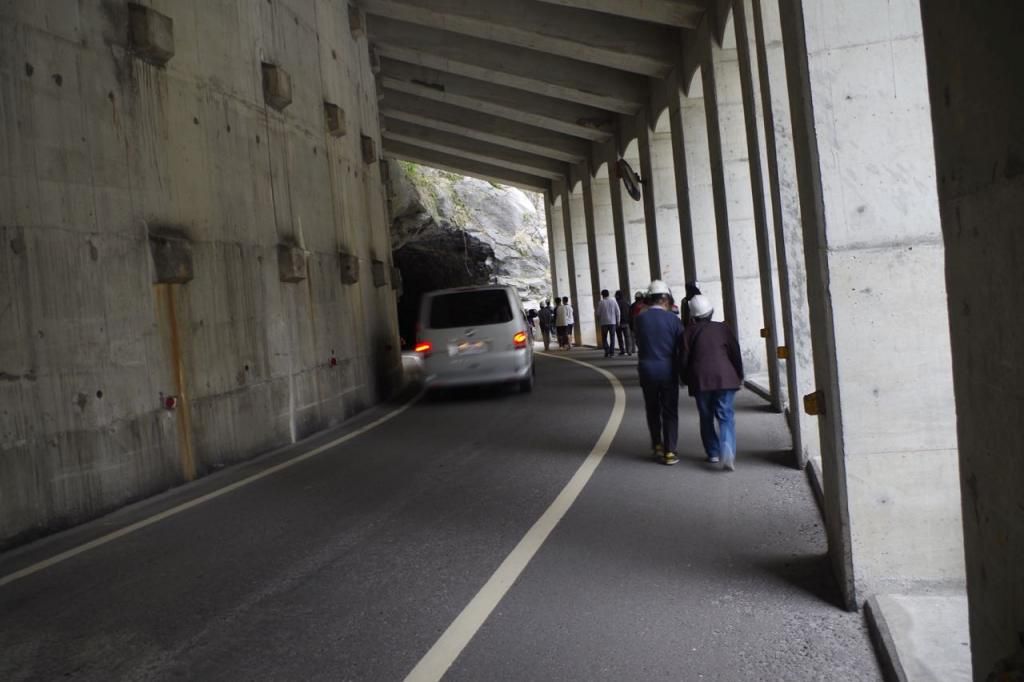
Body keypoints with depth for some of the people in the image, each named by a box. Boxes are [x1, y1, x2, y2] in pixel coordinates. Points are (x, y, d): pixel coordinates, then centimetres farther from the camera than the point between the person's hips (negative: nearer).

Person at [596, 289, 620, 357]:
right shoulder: (613, 302, 3)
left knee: (604, 338, 7)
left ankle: (607, 351, -6)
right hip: (612, 322, 2)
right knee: (612, 337, 8)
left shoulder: (600, 303, -5)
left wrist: (598, 321, 11)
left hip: (604, 323, -2)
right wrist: (617, 322, 8)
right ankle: (611, 352, 4)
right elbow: (617, 312, 1)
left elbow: (598, 313, -3)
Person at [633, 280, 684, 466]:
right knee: (669, 412, 5)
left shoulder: (639, 319, -5)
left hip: (647, 370, 2)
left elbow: (639, 344, 5)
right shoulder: (673, 319, -9)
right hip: (668, 370, -2)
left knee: (653, 410, 18)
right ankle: (669, 452, 5)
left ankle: (657, 445, 23)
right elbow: (682, 346, -3)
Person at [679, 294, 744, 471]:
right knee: (726, 416, -2)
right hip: (725, 378, 0)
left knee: (706, 417, 14)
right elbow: (735, 353, 6)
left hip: (700, 380, 0)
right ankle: (728, 453, -21)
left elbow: (684, 359, 2)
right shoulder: (723, 328, 5)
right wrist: (739, 376, 16)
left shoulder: (689, 332, 2)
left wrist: (685, 379, 16)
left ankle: (713, 453, 18)